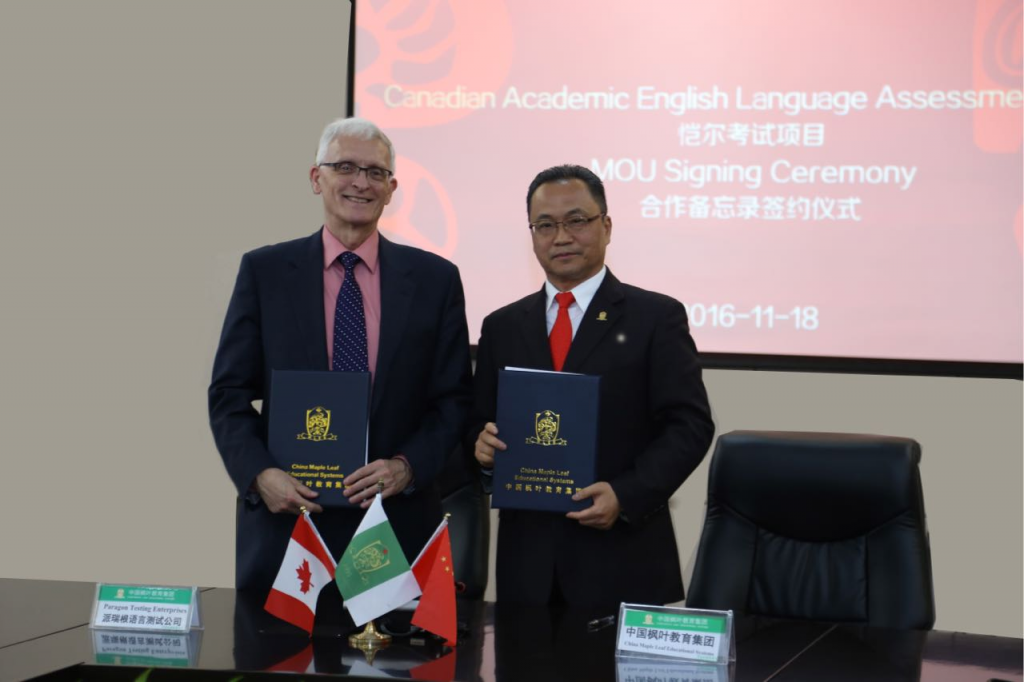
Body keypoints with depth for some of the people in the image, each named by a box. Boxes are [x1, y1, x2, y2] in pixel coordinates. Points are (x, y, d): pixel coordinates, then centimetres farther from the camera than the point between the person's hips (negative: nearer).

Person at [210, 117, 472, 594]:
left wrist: (407, 466, -11)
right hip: (284, 522, 0)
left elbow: (454, 399, 5)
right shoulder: (264, 271, 4)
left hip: (397, 524, 0)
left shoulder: (434, 278, 5)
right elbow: (229, 394, 3)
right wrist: (260, 474, -13)